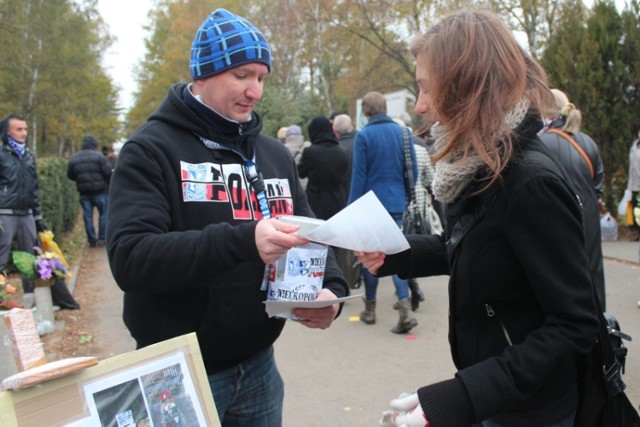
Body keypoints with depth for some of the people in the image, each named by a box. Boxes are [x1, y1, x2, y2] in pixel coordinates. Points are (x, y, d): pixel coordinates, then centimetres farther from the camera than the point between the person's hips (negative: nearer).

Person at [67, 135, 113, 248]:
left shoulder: (73, 159, 5)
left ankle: (92, 240, 12)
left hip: (84, 193, 4)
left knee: (87, 216, 9)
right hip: (100, 191, -4)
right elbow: (108, 172, -14)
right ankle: (102, 239, 7)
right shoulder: (99, 156, -10)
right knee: (104, 214, 7)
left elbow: (70, 176, 11)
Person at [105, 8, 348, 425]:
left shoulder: (275, 154, 8)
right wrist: (242, 240, -33)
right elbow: (129, 258, -22)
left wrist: (331, 287, -12)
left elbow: (310, 235, 10)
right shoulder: (152, 149, -10)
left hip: (258, 366, 5)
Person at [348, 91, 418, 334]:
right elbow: (413, 170, 6)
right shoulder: (402, 133, 4)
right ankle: (405, 308, -8)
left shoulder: (364, 136, -9)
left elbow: (358, 176, -9)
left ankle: (370, 309, 19)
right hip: (397, 203, 3)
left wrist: (352, 209, -3)